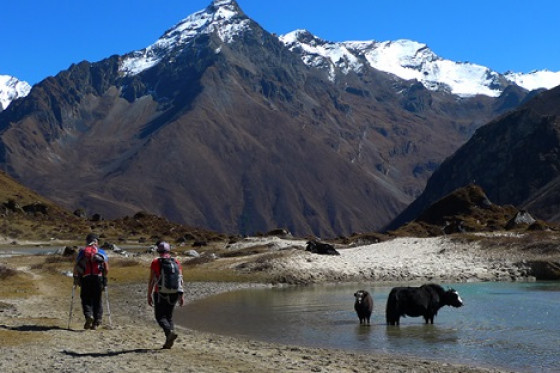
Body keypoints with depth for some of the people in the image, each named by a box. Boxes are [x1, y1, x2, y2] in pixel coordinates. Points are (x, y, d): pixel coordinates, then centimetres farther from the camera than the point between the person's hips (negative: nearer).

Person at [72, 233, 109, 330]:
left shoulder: (82, 252, 9)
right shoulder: (102, 252, 7)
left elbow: (76, 267, -1)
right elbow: (106, 269, 0)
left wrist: (75, 279, 8)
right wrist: (105, 278, 15)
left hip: (85, 279, 0)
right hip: (98, 278, 0)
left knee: (86, 300, 10)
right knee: (97, 301, 9)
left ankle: (88, 315, -14)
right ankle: (96, 322, 5)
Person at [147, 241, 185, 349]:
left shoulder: (156, 262, -6)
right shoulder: (176, 262, 4)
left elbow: (151, 280, -7)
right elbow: (180, 280, 1)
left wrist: (149, 295, 0)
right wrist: (181, 295, 6)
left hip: (161, 294, -4)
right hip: (174, 294, 4)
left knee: (160, 316, 5)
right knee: (169, 316, 16)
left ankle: (170, 332, -22)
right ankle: (168, 342, 10)